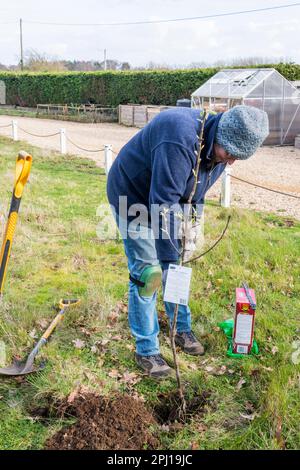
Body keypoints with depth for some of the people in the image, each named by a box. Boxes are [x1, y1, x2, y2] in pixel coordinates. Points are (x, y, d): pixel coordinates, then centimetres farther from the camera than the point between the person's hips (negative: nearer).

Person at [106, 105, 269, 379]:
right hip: (132, 197, -8)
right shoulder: (181, 141, -38)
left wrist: (191, 233, -2)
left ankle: (182, 329, 30)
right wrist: (169, 258, -35)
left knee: (177, 262, 11)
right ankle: (146, 350, 6)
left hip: (164, 199, 8)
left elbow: (196, 193, 6)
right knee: (147, 273, -8)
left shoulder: (218, 149, -9)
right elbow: (163, 205, -38)